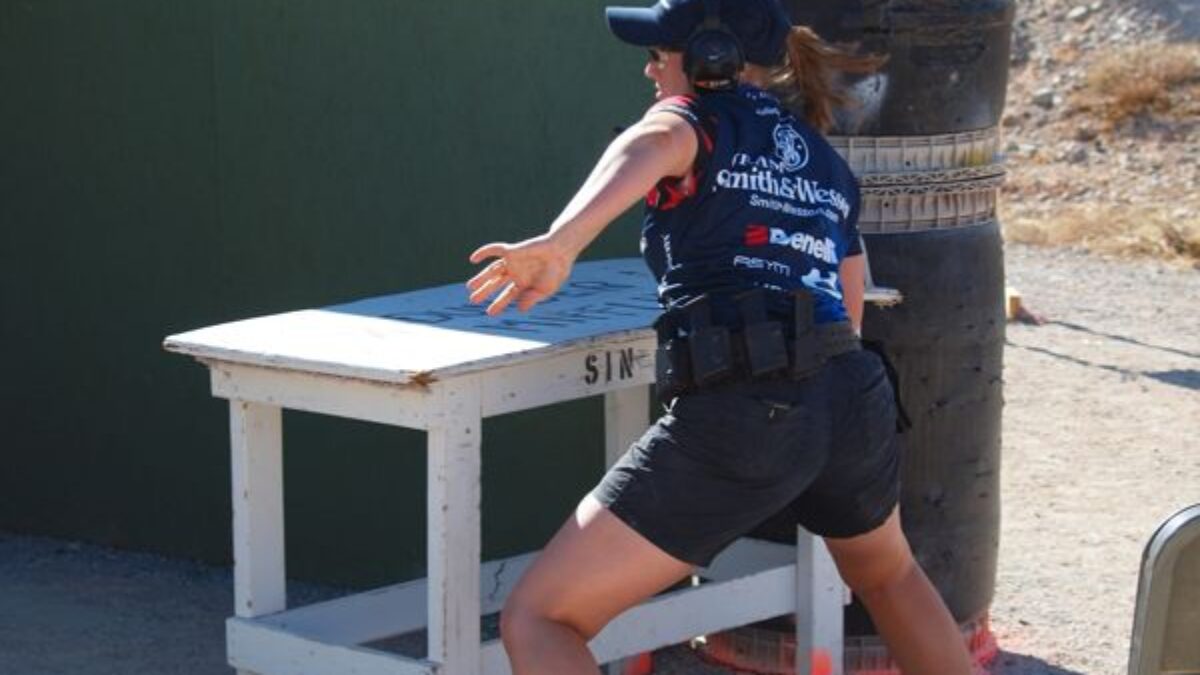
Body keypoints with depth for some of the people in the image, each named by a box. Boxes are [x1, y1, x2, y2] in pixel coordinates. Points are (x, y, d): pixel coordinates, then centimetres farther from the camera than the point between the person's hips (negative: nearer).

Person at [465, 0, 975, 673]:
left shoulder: (697, 119, 7)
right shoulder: (828, 165, 25)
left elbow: (648, 146, -20)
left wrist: (559, 244, -36)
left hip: (740, 417, -7)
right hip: (853, 401, 7)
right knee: (887, 571, 40)